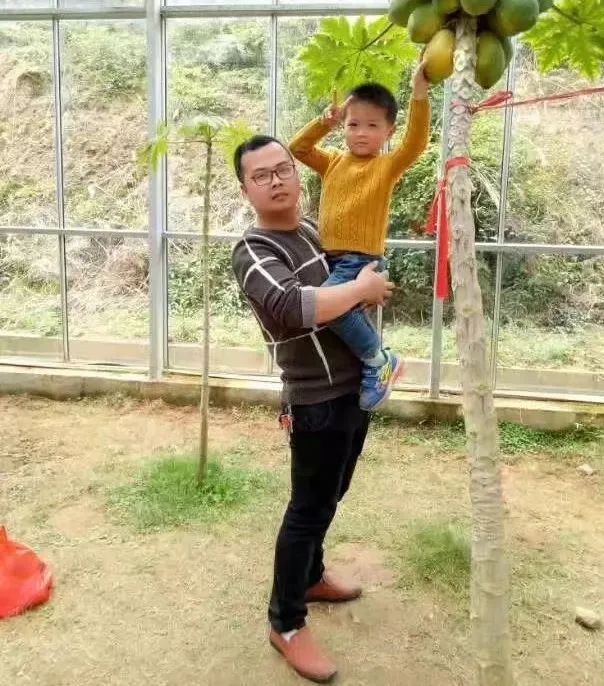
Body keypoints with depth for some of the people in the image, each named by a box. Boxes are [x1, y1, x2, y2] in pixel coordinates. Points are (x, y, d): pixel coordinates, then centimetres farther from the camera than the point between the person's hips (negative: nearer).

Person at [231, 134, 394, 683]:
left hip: (356, 388, 9)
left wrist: (373, 288, 9)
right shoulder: (254, 252, -19)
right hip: (319, 402, -8)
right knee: (309, 508, 2)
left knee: (328, 498, 22)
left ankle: (311, 577, 44)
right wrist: (362, 288, -25)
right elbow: (293, 309, -38)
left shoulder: (313, 230, 9)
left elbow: (347, 277, 29)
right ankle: (286, 624, 19)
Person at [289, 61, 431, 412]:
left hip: (362, 261, -8)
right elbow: (297, 149, 16)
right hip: (331, 259, 8)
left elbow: (415, 143, -17)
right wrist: (325, 122, 5)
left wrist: (420, 94, -25)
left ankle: (380, 362, -14)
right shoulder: (334, 161, 16)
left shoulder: (387, 166, -1)